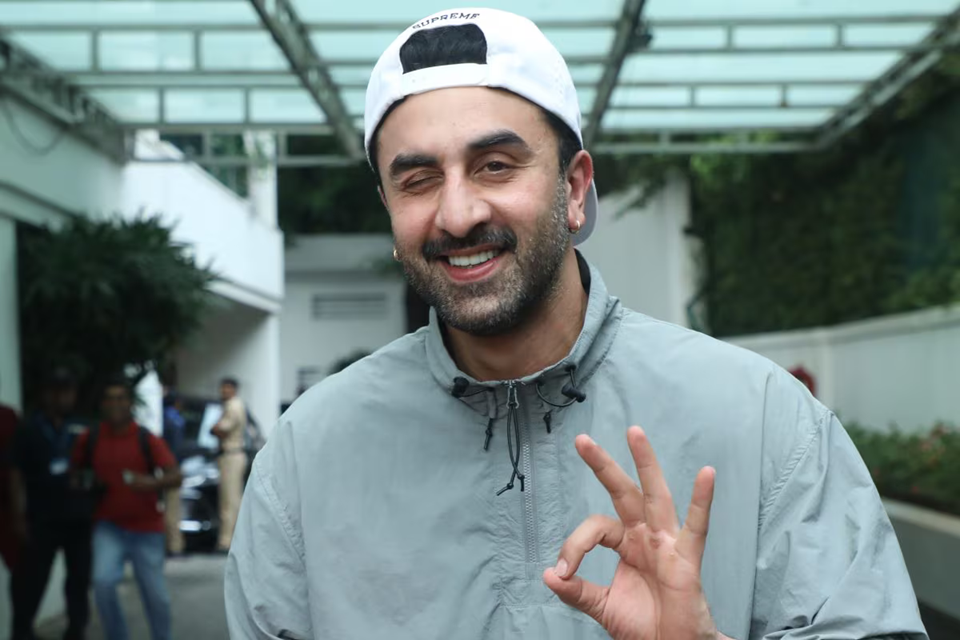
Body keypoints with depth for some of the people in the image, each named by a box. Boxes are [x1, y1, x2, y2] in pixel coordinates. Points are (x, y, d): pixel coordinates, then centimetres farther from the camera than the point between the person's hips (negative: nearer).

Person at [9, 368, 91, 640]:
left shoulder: (81, 430, 7)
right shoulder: (29, 430, 0)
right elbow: (17, 476, -2)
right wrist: (19, 516, -8)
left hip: (79, 517, 3)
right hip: (42, 519, -3)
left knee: (80, 577, 9)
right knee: (31, 578, -5)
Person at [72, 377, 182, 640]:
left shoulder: (147, 440, -5)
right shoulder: (90, 439, -1)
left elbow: (175, 476, -12)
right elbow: (75, 470, 16)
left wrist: (152, 483, -32)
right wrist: (84, 483, -6)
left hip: (146, 528, 0)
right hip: (109, 526, 0)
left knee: (155, 594, 5)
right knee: (103, 581, -21)